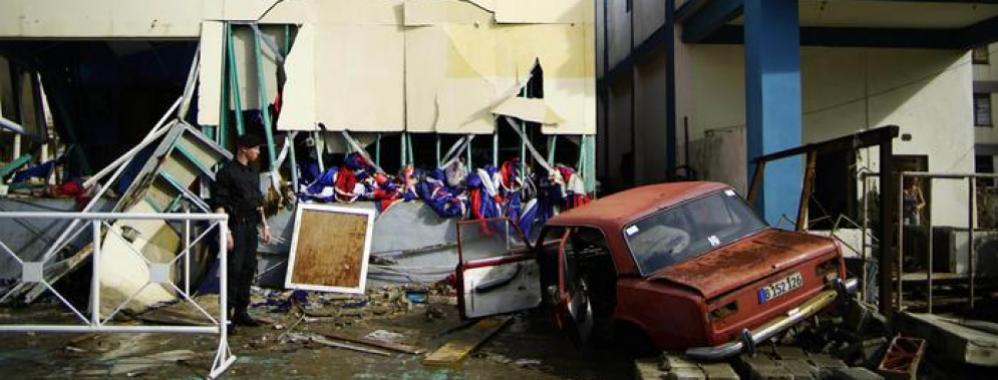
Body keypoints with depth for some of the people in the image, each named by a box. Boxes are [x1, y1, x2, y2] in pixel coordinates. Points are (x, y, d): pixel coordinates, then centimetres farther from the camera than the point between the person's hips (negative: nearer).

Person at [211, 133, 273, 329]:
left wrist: (264, 226, 17)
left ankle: (241, 312, 19)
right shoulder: (227, 172, -9)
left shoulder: (253, 173, 15)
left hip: (251, 226, 8)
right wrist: (225, 231, -20)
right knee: (234, 270, -7)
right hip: (236, 225, -8)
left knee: (248, 269, 10)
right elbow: (219, 204, -14)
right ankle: (226, 314, 1)